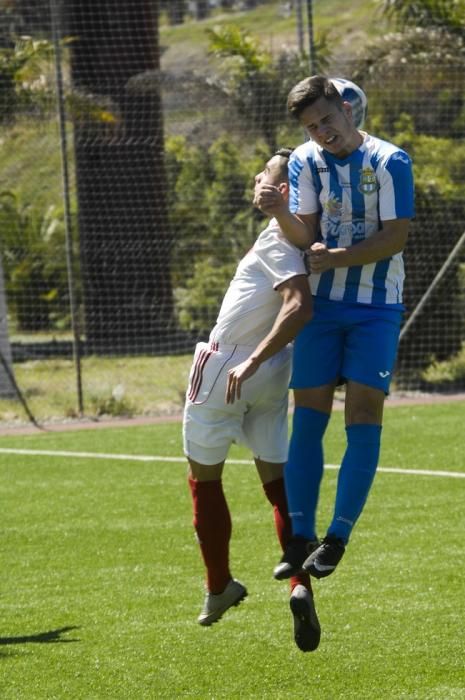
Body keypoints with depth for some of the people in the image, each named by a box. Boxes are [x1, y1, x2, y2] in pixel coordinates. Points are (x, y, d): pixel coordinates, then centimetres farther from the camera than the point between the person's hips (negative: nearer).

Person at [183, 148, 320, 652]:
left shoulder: (278, 237, -17)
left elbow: (299, 306, -30)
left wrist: (251, 362, -31)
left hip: (225, 371, -7)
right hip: (271, 381, 7)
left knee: (204, 478, 11)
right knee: (278, 482, 6)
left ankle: (219, 589, 21)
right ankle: (300, 586, -13)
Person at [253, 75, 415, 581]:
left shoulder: (389, 162, -9)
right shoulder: (304, 162, 1)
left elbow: (395, 237, -12)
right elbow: (306, 237, -6)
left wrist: (338, 258, -19)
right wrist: (279, 213, -25)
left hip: (376, 307, -3)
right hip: (322, 305, 3)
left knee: (364, 417, -8)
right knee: (308, 418, 0)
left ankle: (337, 538, -5)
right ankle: (300, 539, 6)